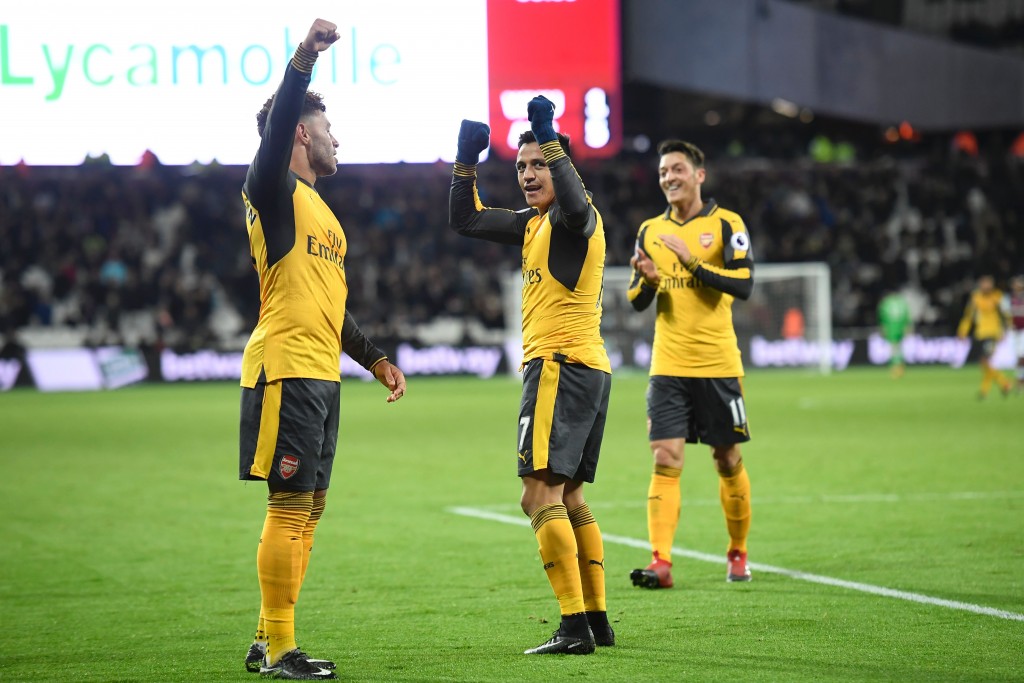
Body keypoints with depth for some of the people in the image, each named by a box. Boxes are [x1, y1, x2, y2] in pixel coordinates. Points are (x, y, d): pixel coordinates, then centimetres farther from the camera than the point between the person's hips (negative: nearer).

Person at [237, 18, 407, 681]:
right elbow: (275, 129, -25)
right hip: (286, 371, -9)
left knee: (309, 508, 11)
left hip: (321, 376, 9)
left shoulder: (321, 209, 22)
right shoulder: (274, 191, -4)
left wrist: (375, 358, 26)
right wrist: (304, 61, -36)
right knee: (290, 506, -9)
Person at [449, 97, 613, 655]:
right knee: (568, 498, 14)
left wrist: (549, 139, -34)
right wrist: (466, 161, 13)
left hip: (562, 367, -10)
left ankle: (574, 627, -20)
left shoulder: (575, 217, -9)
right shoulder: (534, 224, 19)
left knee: (541, 494, -15)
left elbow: (575, 202, -34)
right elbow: (465, 221, 24)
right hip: (587, 370, 10)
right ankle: (597, 620, 17)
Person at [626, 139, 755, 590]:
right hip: (668, 367, 2)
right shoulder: (650, 231, 10)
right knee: (666, 461, -9)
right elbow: (636, 301, 12)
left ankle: (738, 554, 24)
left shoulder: (725, 224, -2)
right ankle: (660, 562, -15)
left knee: (728, 461, 7)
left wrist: (692, 262, -21)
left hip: (718, 366, -2)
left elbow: (743, 284, -14)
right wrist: (647, 280, -10)